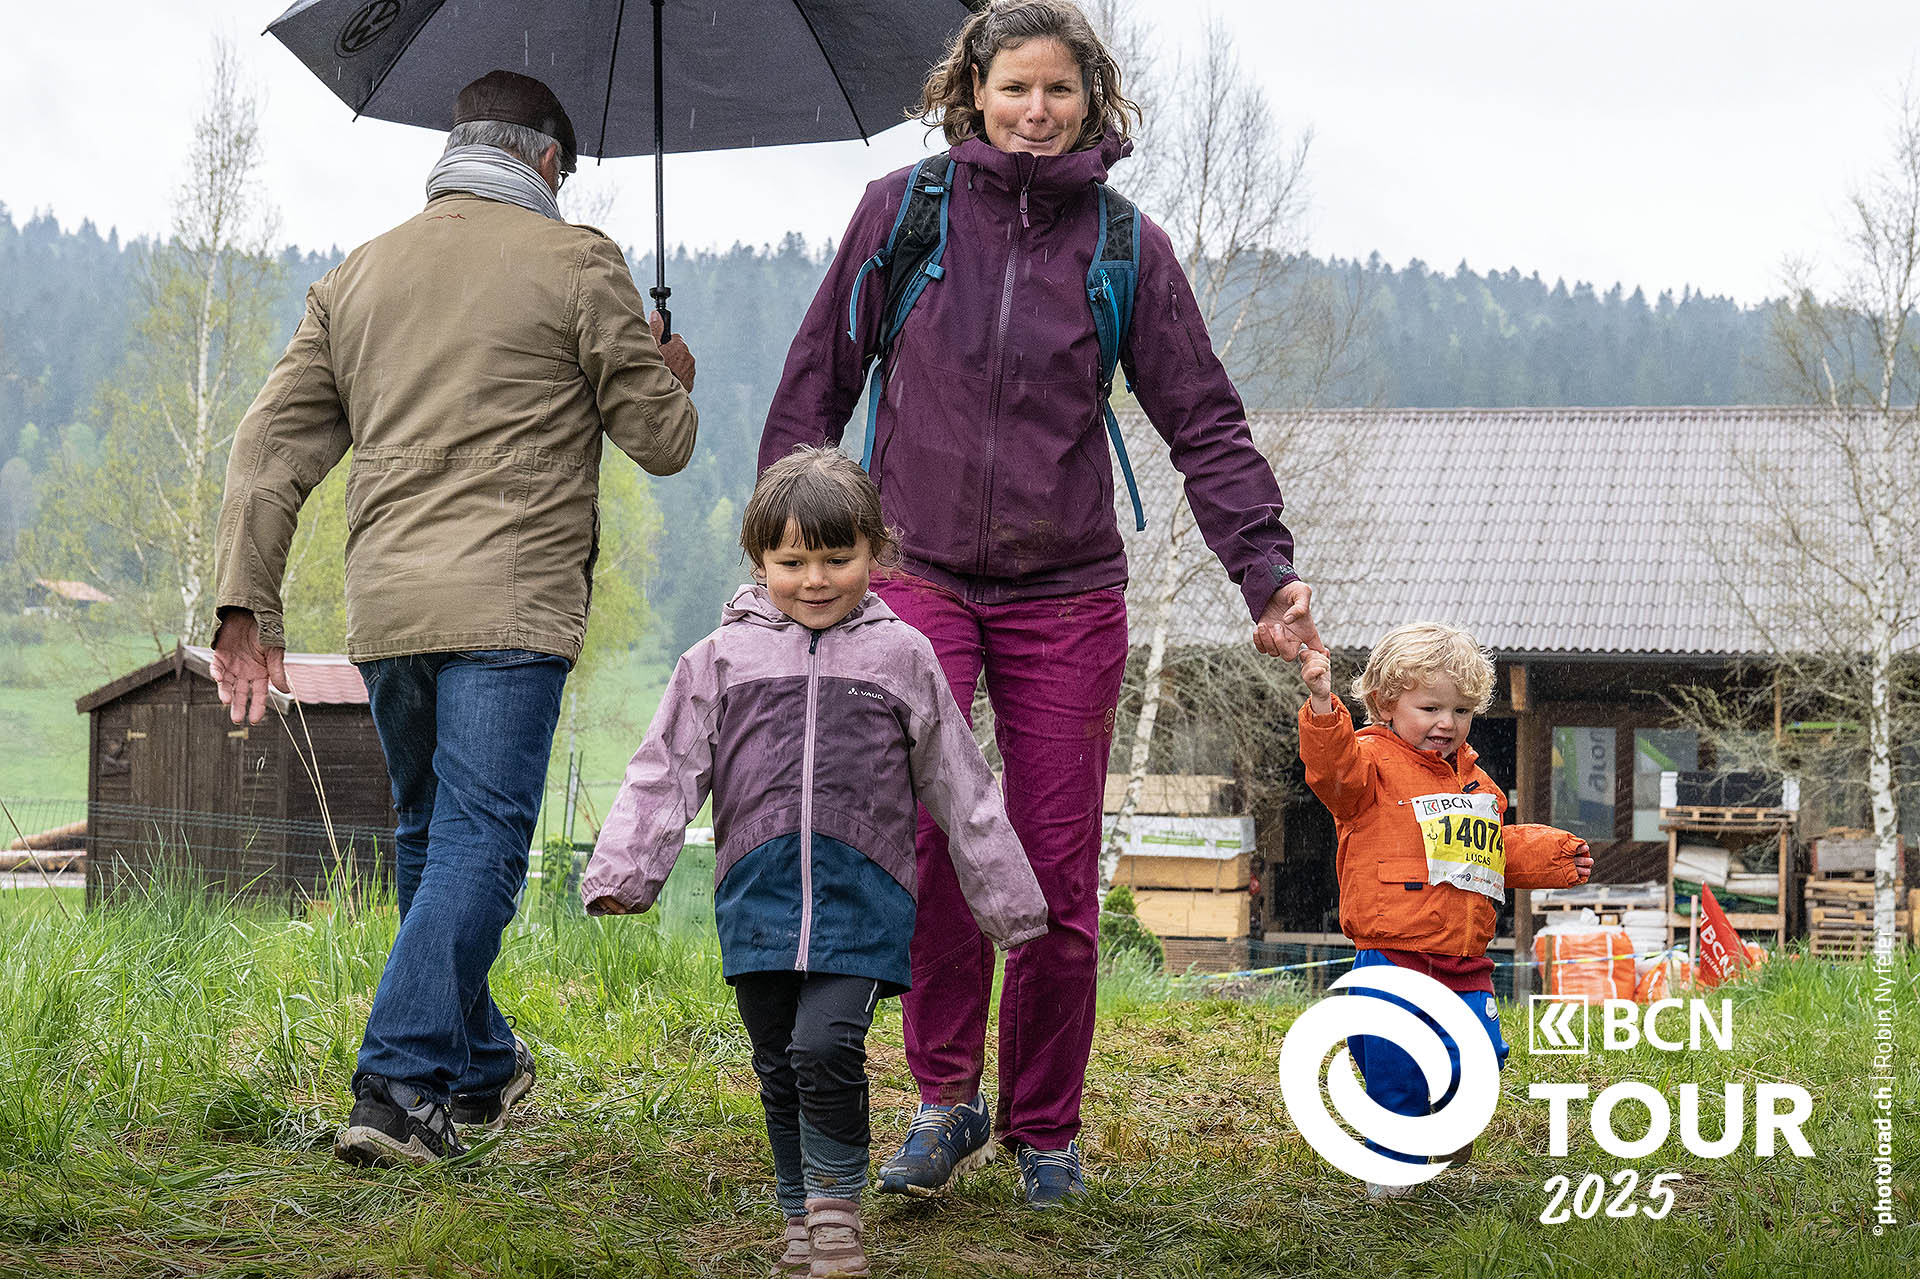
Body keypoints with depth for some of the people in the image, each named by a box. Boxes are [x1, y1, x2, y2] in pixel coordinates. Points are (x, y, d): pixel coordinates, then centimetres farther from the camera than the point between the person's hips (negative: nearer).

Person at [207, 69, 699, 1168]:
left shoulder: (356, 276, 17)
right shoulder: (576, 263, 2)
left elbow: (270, 449, 12)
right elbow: (662, 442, 4)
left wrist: (249, 603, 12)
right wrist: (673, 376, 26)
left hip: (385, 611, 6)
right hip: (512, 604, -5)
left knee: (429, 839, 18)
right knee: (479, 843, -7)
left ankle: (479, 1066, 29)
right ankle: (400, 1083, -18)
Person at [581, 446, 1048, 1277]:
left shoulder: (901, 657, 8)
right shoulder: (721, 659, 9)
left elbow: (961, 788, 12)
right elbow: (665, 774, 7)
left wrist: (1008, 902, 13)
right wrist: (622, 870, -5)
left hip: (862, 897, -2)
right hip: (757, 897, 2)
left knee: (826, 1046, -17)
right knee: (778, 1066, 8)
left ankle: (837, 1205, -1)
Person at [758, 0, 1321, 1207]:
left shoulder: (1125, 245, 5)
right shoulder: (902, 211, 4)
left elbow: (1207, 423, 5)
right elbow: (817, 383, 10)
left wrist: (1267, 572, -5)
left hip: (1066, 590, 1)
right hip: (918, 572, -1)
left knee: (1059, 876, 2)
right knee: (926, 828, -21)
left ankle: (1044, 1127, 18)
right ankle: (945, 1099, -8)